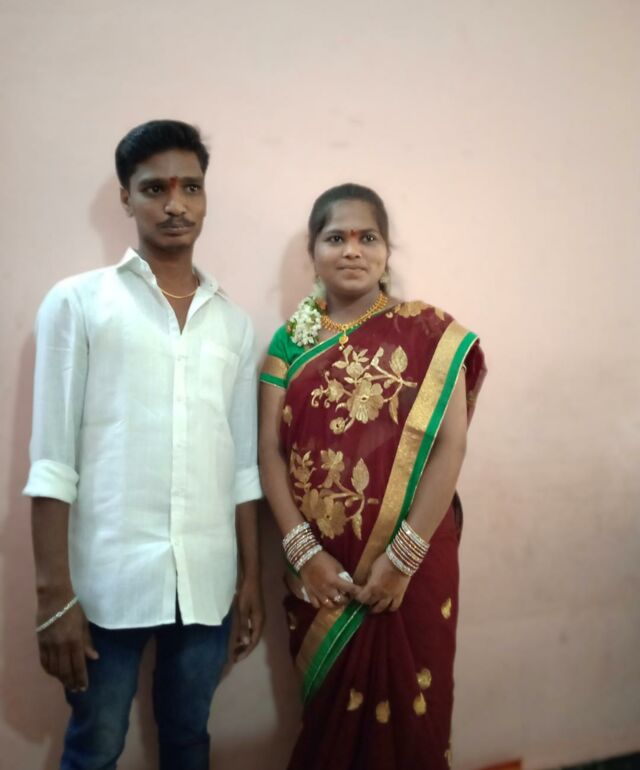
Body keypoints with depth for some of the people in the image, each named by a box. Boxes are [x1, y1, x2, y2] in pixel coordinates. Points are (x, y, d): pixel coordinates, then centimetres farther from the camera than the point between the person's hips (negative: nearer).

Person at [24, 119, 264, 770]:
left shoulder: (232, 321, 9)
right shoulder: (77, 302, -2)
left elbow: (243, 464, 11)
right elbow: (52, 459, -5)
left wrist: (251, 576, 10)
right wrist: (54, 593, -10)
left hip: (207, 579, 3)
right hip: (109, 577, -3)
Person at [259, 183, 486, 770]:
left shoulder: (430, 335, -2)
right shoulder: (291, 341, 5)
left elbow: (450, 445, -9)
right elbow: (270, 450, 0)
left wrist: (403, 556, -15)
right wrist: (303, 551, -10)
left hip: (412, 564, -2)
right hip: (323, 568, 2)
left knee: (405, 711, 10)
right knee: (327, 712, 16)